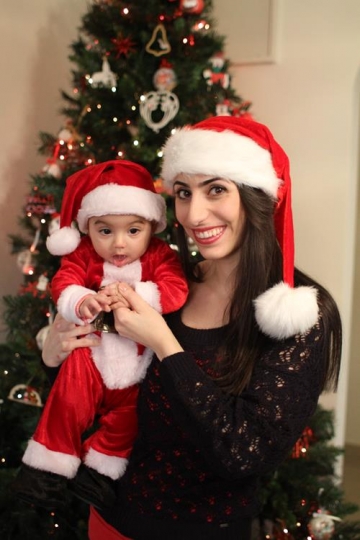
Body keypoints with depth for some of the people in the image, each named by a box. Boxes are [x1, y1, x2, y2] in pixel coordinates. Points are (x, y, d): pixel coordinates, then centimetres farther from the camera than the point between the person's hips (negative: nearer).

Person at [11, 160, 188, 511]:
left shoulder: (160, 256, -10)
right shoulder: (83, 255, -5)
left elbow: (176, 291, -23)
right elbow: (63, 284, -15)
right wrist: (81, 302, -37)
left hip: (138, 359, 0)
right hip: (91, 350, 0)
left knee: (128, 415, 2)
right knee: (68, 402, -5)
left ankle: (98, 469, 22)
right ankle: (48, 467, 12)